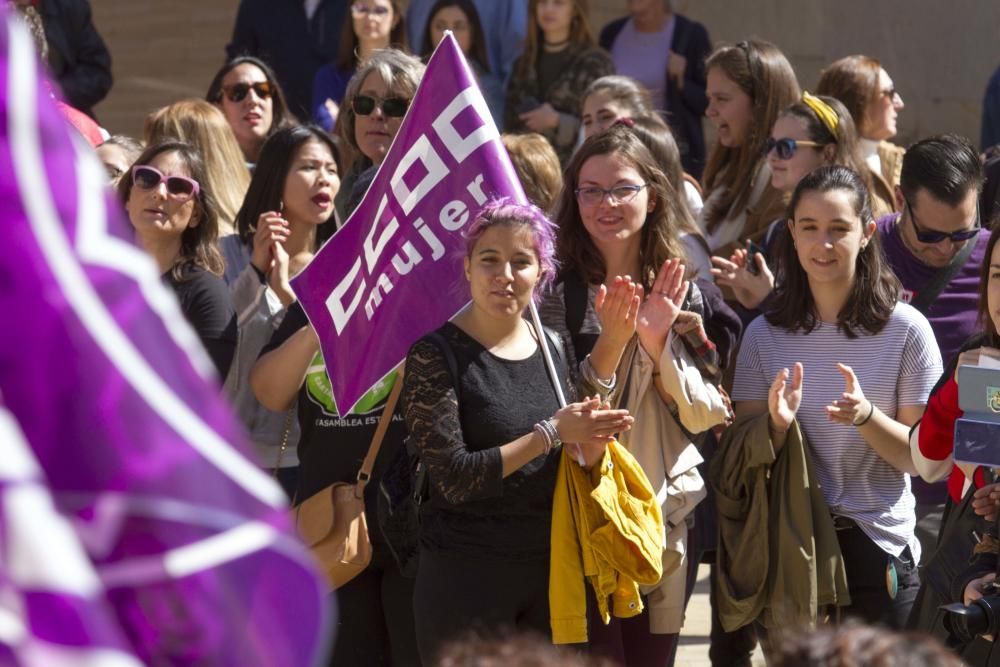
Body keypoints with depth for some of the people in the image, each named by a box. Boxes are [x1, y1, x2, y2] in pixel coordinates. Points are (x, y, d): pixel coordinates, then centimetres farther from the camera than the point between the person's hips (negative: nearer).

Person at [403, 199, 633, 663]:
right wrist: (551, 432, -17)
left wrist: (591, 445, -6)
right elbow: (454, 477, -18)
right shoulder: (437, 354, -9)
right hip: (467, 576, -5)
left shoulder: (552, 347, 8)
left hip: (550, 571, 5)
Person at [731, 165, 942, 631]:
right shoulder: (765, 334, 1)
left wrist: (867, 417, -25)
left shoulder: (905, 329, -7)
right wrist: (778, 423, -19)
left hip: (875, 551, -2)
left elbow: (923, 458, -7)